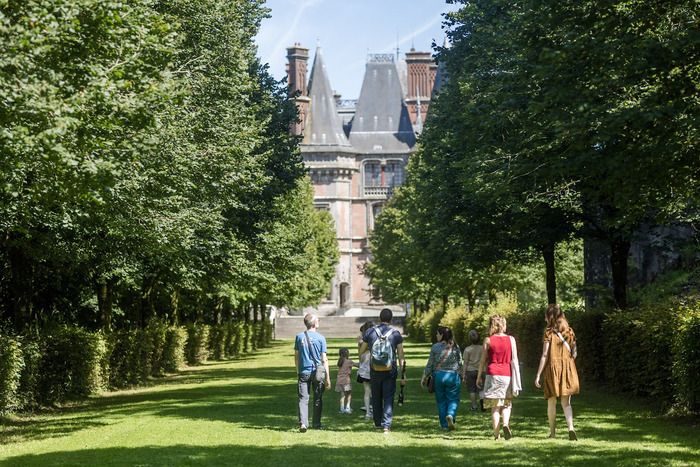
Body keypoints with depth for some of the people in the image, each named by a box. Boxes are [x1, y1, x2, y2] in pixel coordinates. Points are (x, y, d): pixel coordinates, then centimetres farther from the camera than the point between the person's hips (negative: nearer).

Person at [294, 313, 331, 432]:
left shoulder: (299, 337, 3)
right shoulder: (320, 338, -3)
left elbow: (296, 356, 10)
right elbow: (324, 359, -4)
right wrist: (327, 377, -1)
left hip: (303, 372, 1)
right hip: (318, 372, -1)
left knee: (303, 399, -2)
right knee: (318, 399, 12)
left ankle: (303, 423, -19)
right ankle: (316, 424, 19)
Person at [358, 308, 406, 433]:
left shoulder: (370, 332, -1)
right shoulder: (396, 334, -2)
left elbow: (361, 352, 6)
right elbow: (401, 356, -2)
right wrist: (403, 375, 2)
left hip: (375, 371, 1)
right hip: (390, 371, -1)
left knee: (376, 398, 16)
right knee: (388, 398, 1)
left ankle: (378, 423, 27)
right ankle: (386, 425, -10)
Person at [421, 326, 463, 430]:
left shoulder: (435, 347, -4)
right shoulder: (455, 347, 1)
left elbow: (430, 364, -2)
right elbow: (460, 363, 4)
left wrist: (424, 377, 7)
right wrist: (460, 376, 17)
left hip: (438, 375, 0)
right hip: (453, 376, 0)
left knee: (441, 400, 8)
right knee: (453, 399, 7)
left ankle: (444, 425, 8)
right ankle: (451, 415, -21)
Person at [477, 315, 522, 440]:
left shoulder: (488, 340, 0)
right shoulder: (511, 339, 3)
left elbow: (483, 360, 1)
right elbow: (514, 360, 2)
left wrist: (479, 376, 10)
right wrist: (516, 380, 7)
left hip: (492, 374, -1)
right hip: (507, 374, 1)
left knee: (495, 406, 5)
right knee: (506, 404, 13)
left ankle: (496, 434, 0)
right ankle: (506, 424, -13)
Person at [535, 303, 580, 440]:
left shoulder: (549, 332, -6)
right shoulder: (569, 331, 6)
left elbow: (545, 355, -9)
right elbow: (574, 353, 7)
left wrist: (538, 375, -7)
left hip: (553, 367, -3)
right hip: (568, 367, 3)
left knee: (552, 402, 9)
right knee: (566, 402, 6)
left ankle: (552, 432, 14)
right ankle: (570, 427, -16)